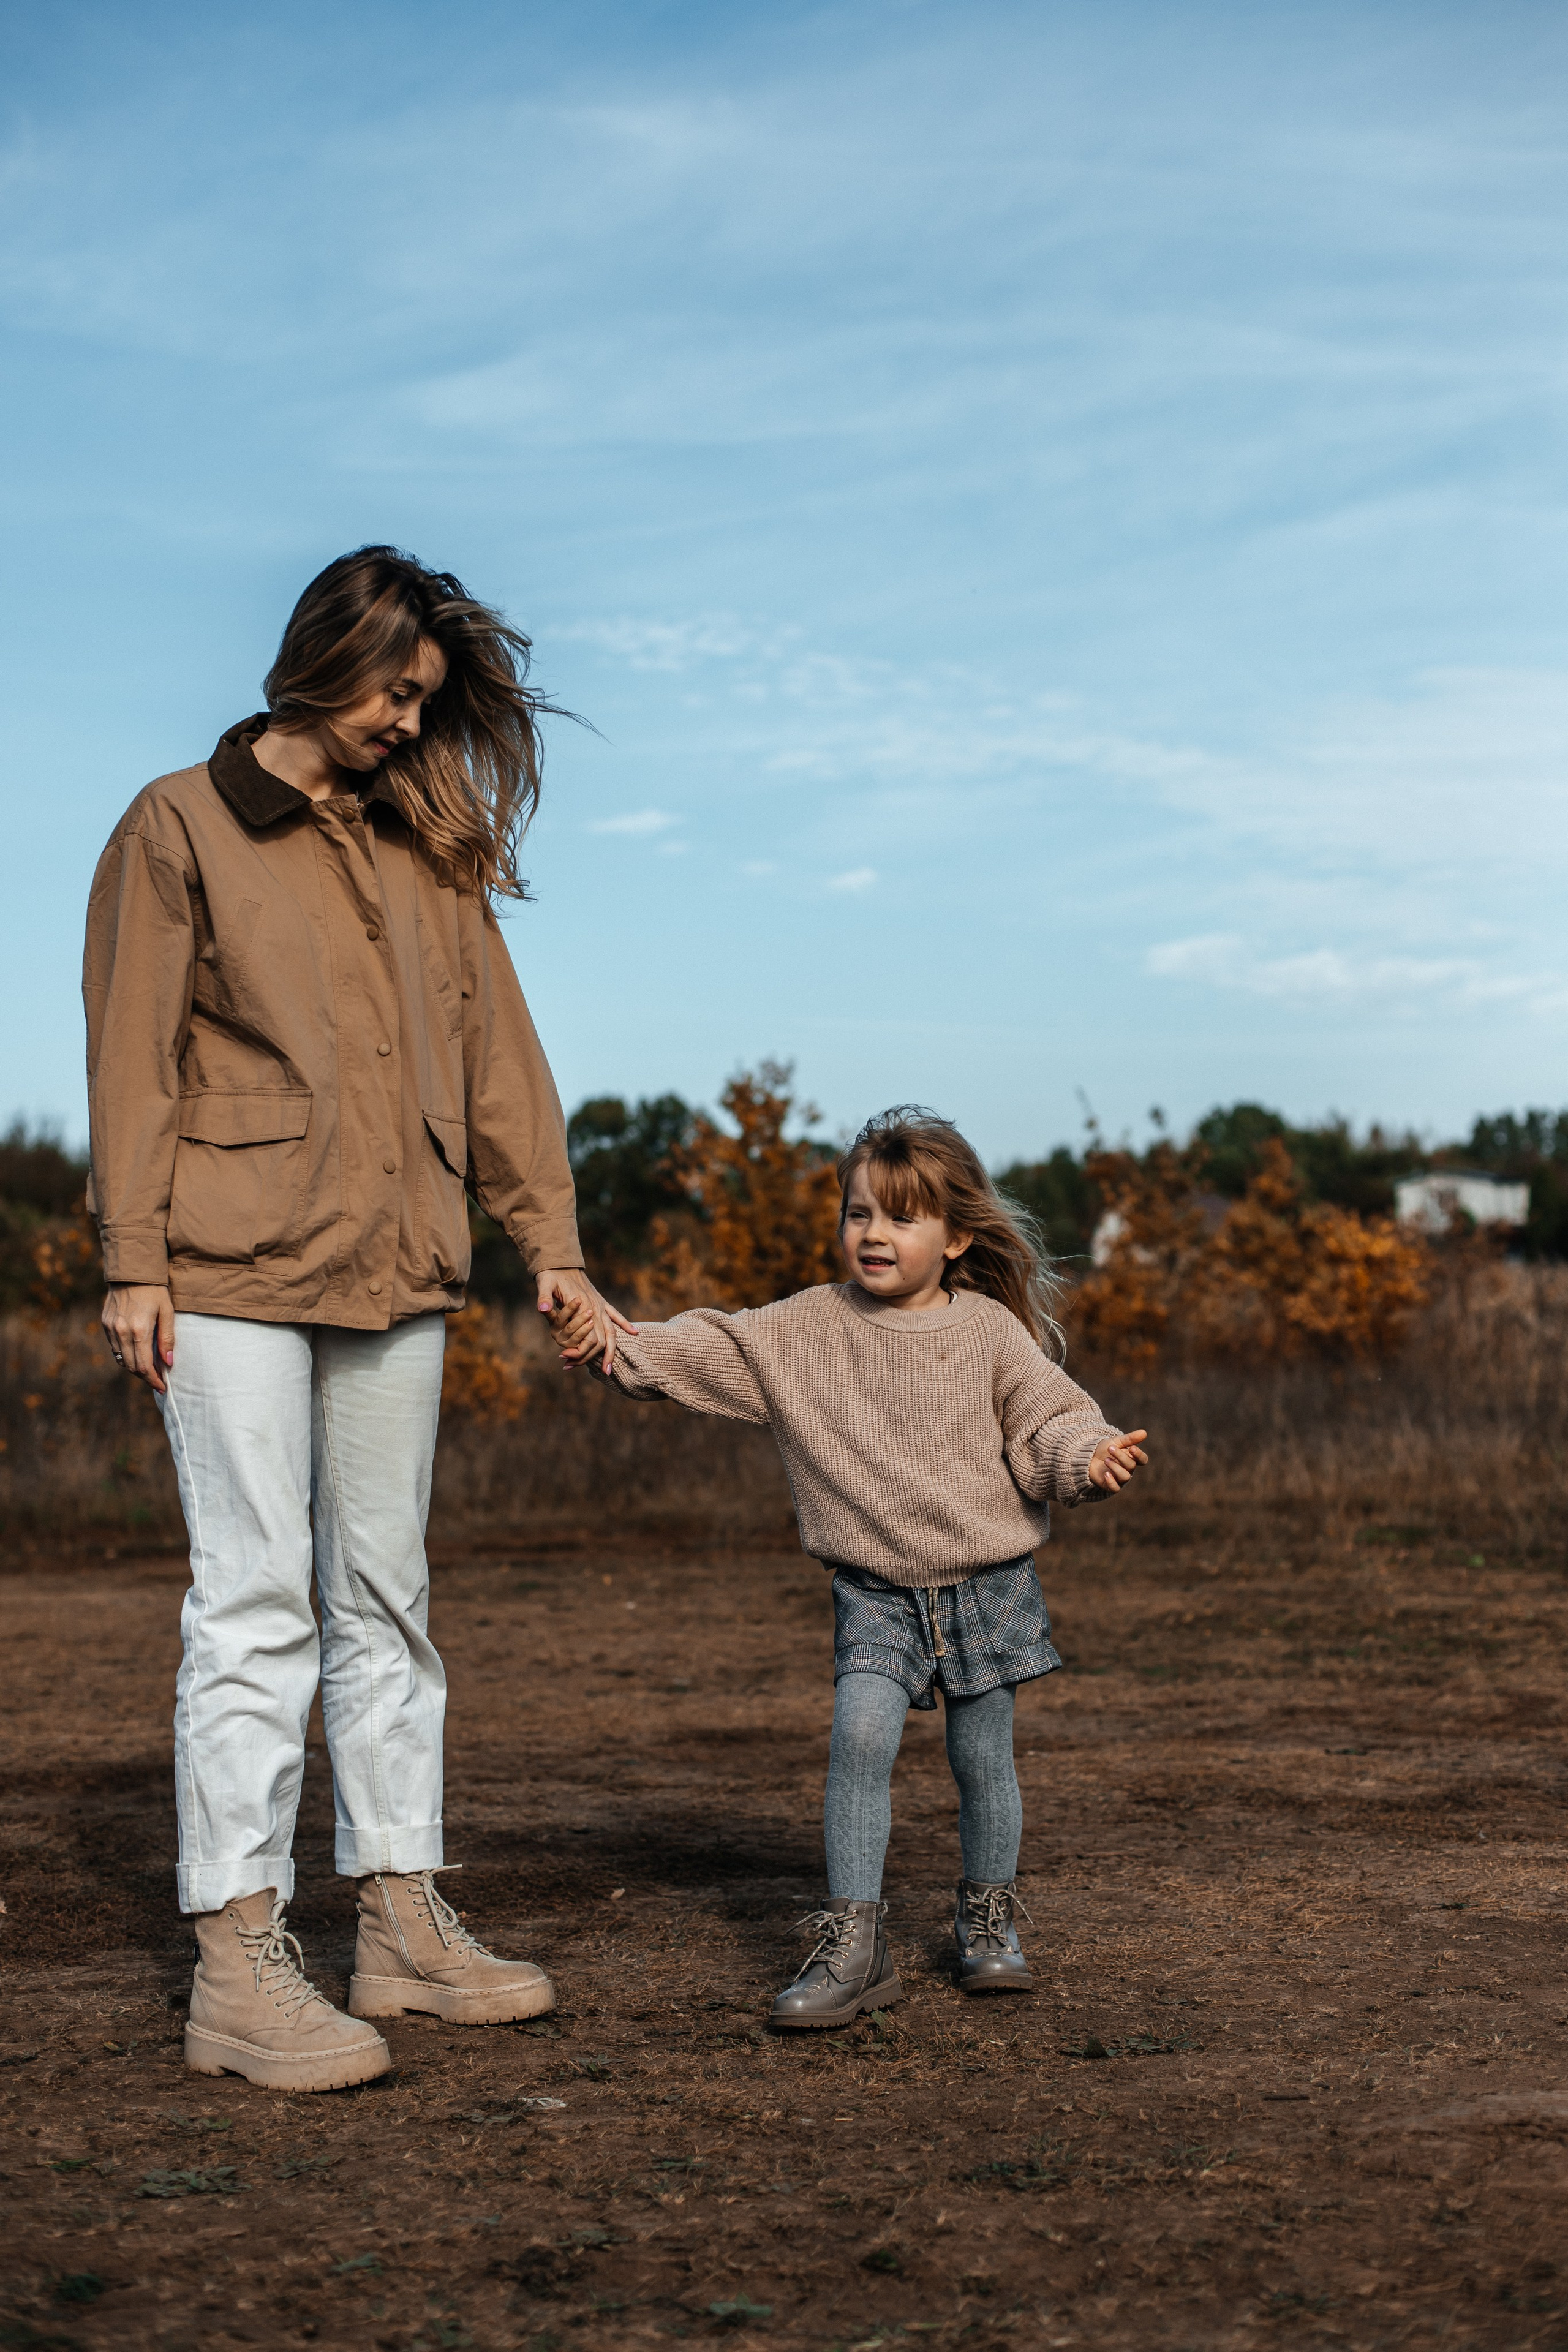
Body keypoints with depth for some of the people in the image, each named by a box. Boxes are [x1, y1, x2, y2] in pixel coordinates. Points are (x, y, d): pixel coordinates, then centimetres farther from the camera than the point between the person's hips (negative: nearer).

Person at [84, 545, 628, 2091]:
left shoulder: (425, 855, 17)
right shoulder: (181, 825, 3)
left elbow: (492, 1053, 15)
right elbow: (133, 1054, -2)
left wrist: (549, 1240, 8)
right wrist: (134, 1260, -9)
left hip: (394, 1270, 6)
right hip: (233, 1269, -5)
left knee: (385, 1600, 10)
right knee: (256, 1602, -8)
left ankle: (403, 1922, 17)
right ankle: (238, 1963, -4)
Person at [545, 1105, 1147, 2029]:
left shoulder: (988, 1329, -2)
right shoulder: (809, 1328, -1)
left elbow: (1047, 1419, -2)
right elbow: (706, 1350, -7)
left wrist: (1090, 1455, -23)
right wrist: (612, 1344, -21)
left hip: (987, 1583, 0)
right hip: (875, 1590, 0)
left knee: (984, 1759, 6)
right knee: (861, 1737, -16)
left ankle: (990, 1924, 28)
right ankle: (853, 1944, -10)